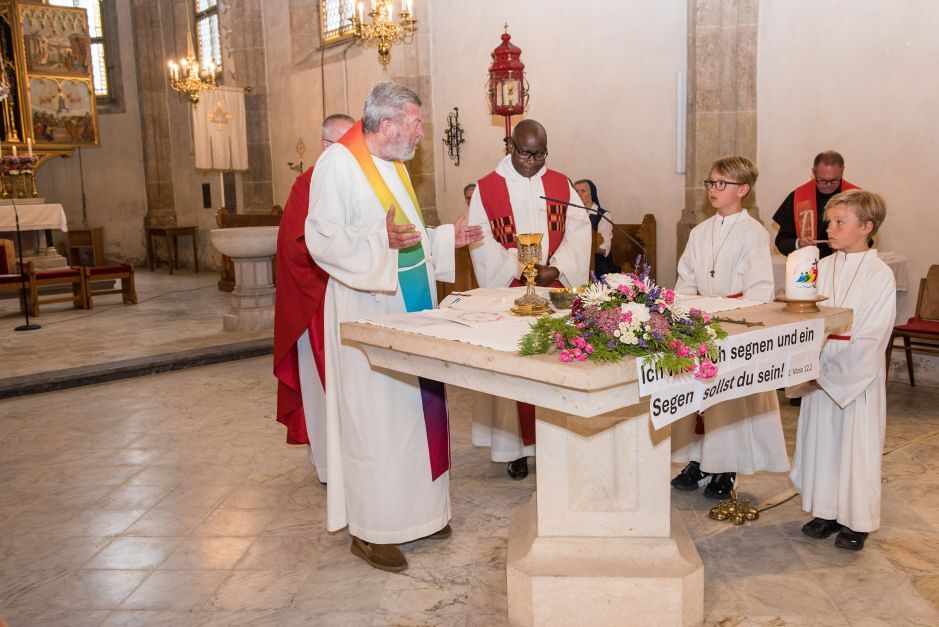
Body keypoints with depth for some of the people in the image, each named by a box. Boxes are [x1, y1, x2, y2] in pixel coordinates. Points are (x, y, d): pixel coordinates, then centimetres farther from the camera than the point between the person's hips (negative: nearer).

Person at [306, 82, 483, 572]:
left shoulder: (393, 165, 16)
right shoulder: (338, 164, -11)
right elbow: (323, 238, -19)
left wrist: (446, 237, 15)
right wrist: (381, 238, -31)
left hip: (410, 306, 9)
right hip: (368, 314, -9)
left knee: (415, 406, 13)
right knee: (374, 420, -3)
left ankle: (415, 510, 27)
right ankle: (370, 529, 11)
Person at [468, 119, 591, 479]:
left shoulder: (561, 185, 9)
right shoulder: (487, 188, 1)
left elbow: (578, 230, 2)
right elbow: (481, 241, -5)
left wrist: (555, 269, -13)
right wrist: (518, 271, -15)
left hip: (555, 290, 2)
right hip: (510, 293, -2)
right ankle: (517, 447, 10)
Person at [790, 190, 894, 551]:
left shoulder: (880, 276, -10)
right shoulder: (822, 269, 4)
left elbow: (872, 340, -13)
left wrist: (831, 373, -15)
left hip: (859, 378, -4)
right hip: (820, 375, 5)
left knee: (857, 446, 4)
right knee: (821, 440, 11)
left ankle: (857, 521, 20)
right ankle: (826, 511, 27)